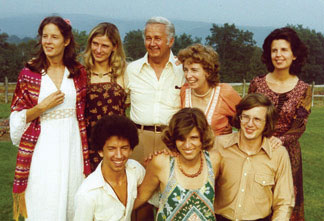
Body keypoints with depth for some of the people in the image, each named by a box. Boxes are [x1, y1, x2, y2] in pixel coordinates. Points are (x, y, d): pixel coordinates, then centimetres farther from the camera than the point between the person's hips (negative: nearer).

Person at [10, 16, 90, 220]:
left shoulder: (79, 73, 5)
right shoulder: (29, 73, -1)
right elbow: (17, 117, 1)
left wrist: (86, 152, 6)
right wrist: (43, 106, -14)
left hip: (72, 144, 2)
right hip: (43, 148, -2)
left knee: (72, 202, 8)